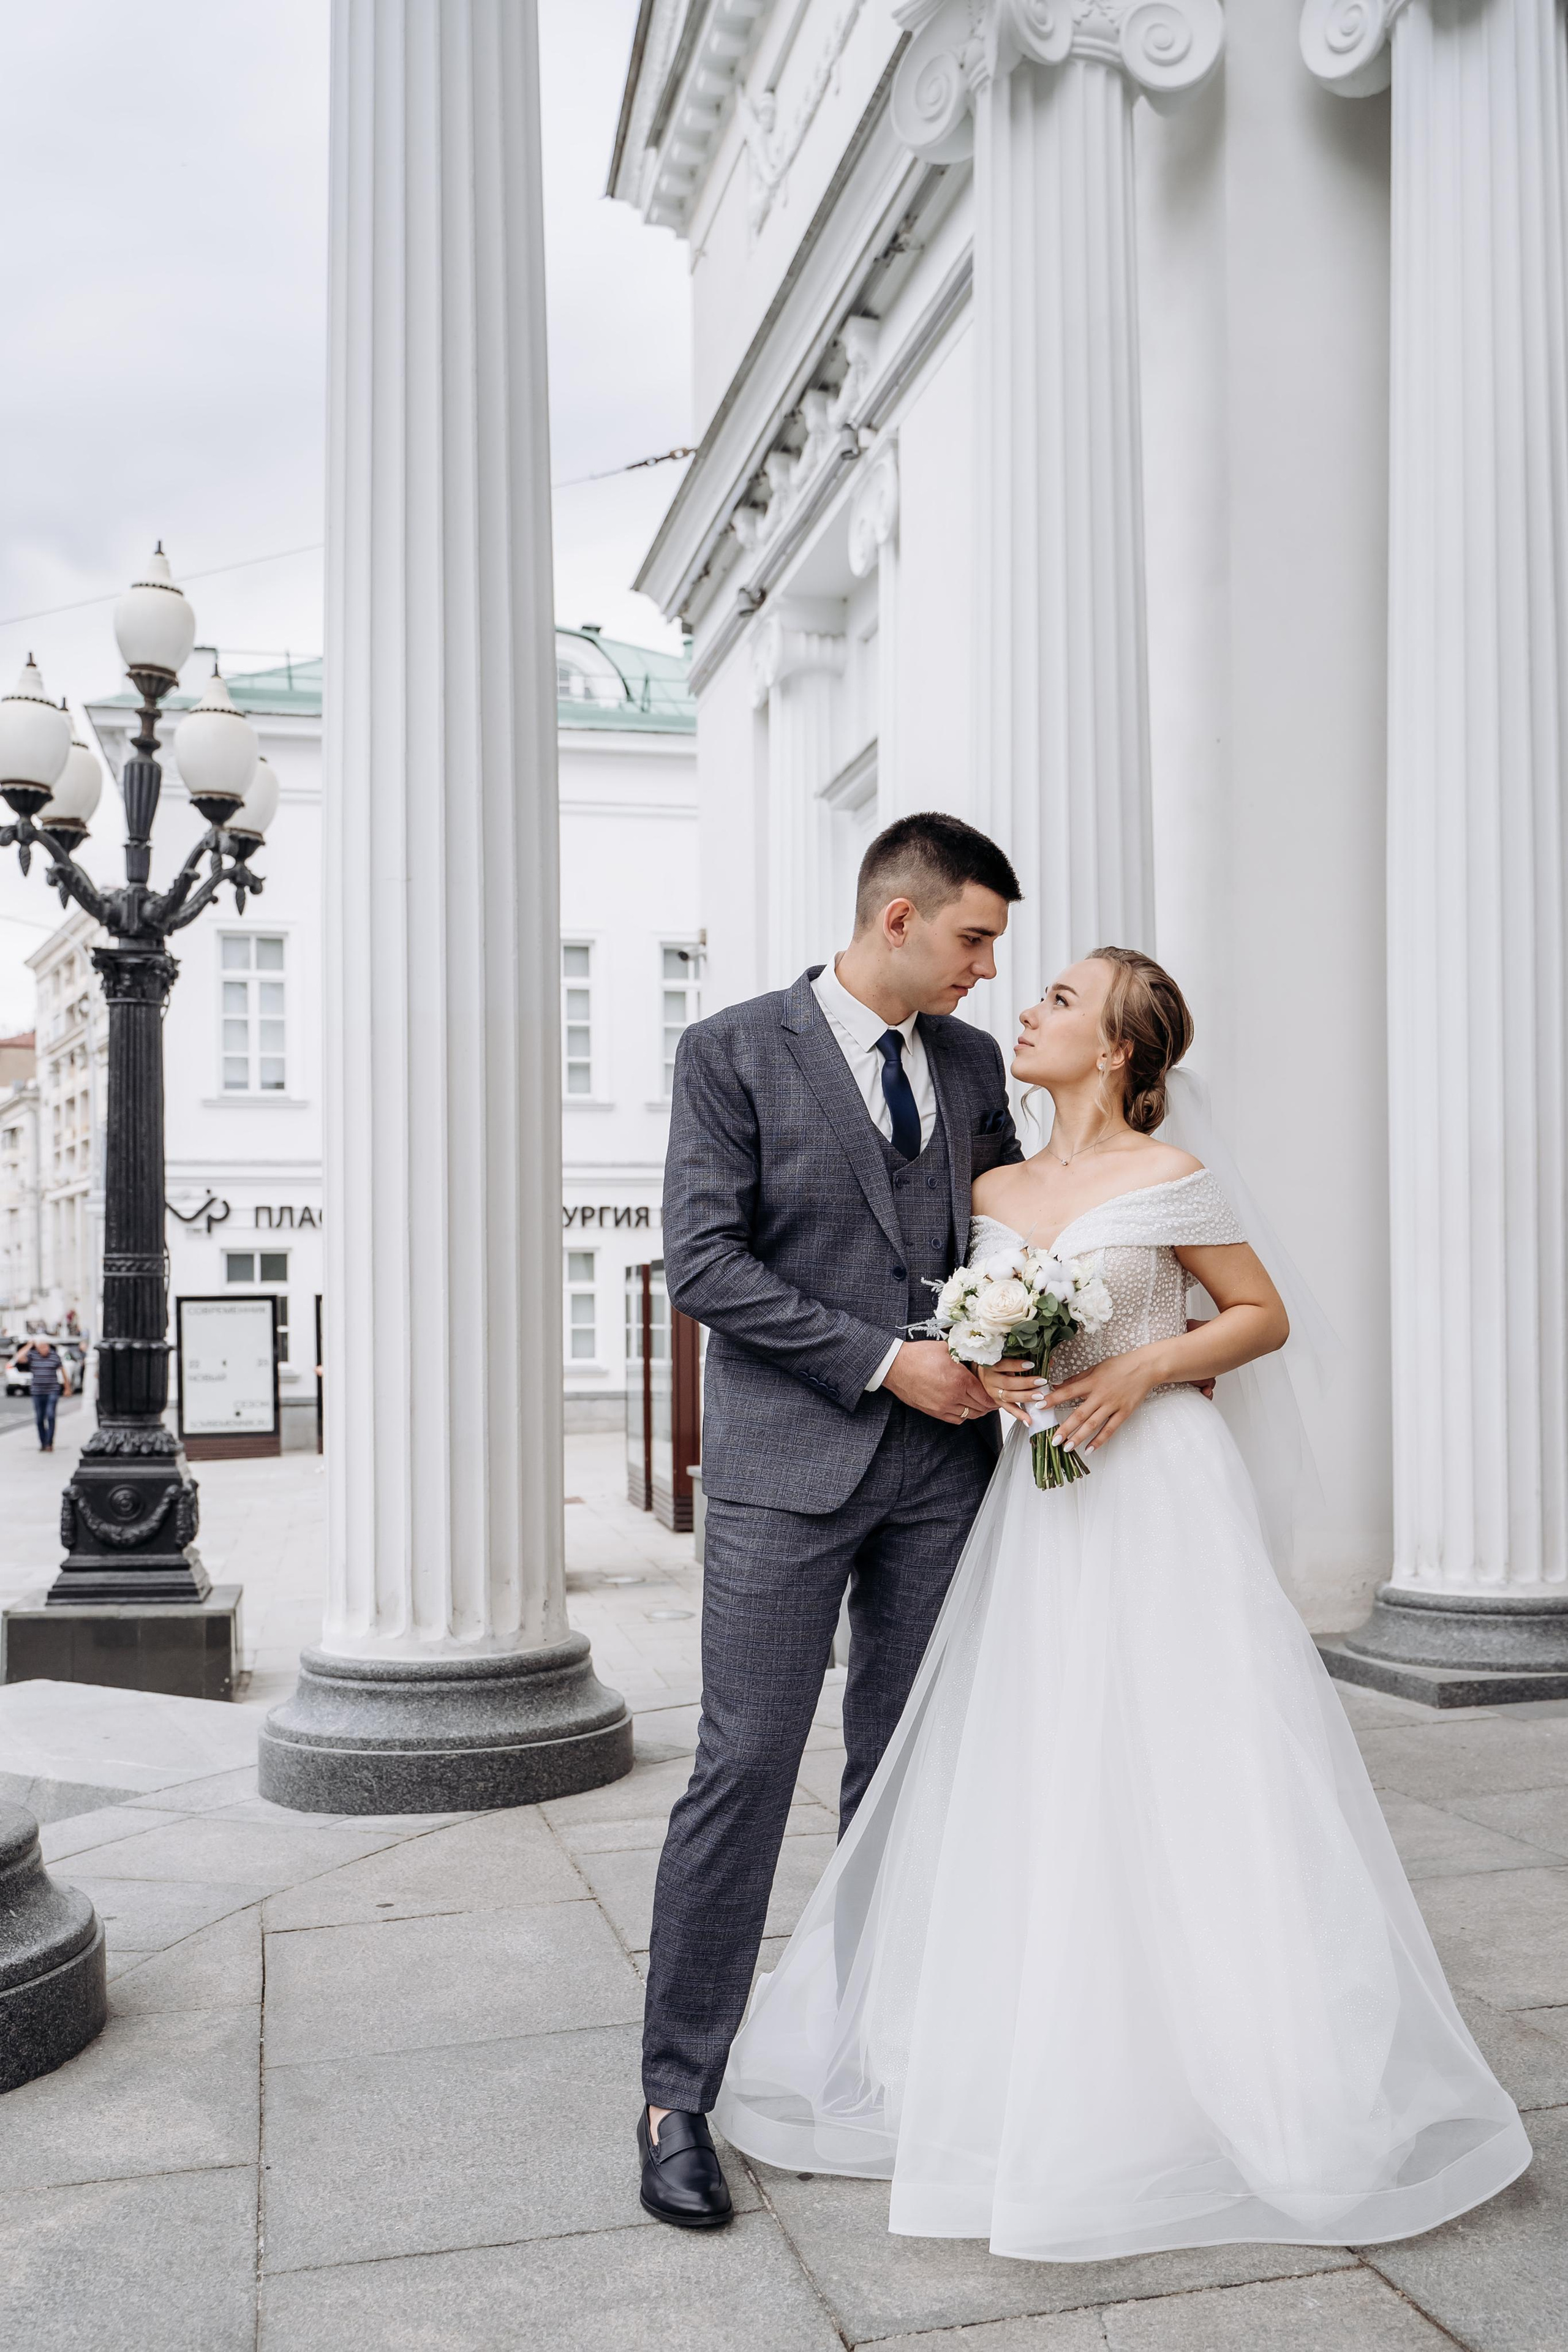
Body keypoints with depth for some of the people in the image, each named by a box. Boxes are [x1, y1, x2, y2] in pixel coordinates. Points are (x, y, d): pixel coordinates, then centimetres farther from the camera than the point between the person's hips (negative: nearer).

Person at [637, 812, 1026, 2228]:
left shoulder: (972, 1063, 12)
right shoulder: (732, 1052, -3)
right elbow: (703, 1263, -11)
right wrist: (886, 1360, -15)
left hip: (942, 1463, 5)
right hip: (790, 1465, -5)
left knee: (907, 1769, 10)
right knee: (746, 1768, -3)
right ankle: (679, 2094, 10)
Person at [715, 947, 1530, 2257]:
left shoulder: (1170, 1180, -5)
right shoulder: (994, 1194, 10)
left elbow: (1264, 1315, 1)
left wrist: (1146, 1366, -12)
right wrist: (982, 1377, -4)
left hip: (1159, 1491, -5)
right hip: (1040, 1504, 5)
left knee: (1178, 1774, -2)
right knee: (1029, 1782, 7)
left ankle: (1230, 2075, 15)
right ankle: (1049, 2062, 24)